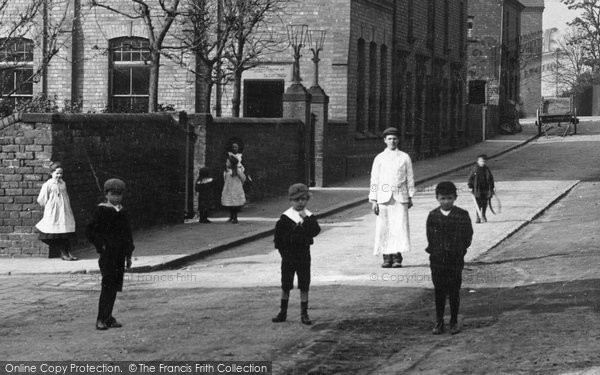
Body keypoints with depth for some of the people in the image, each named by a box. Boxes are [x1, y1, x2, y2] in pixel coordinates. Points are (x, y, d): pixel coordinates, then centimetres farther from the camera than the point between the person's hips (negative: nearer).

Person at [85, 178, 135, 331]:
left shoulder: (122, 212, 13)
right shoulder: (100, 210, -5)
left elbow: (128, 234, 18)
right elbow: (90, 232, -5)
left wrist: (128, 255, 16)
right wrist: (101, 245, -13)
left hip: (120, 255, 6)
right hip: (107, 253, -6)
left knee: (115, 285, 7)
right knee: (108, 284, -10)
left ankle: (108, 318, 15)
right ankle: (101, 319, -7)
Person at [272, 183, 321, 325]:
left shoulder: (309, 217, 1)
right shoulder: (285, 217, -4)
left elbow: (315, 231, -15)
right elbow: (279, 236, -2)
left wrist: (306, 218, -20)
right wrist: (284, 250, -6)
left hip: (304, 254, 1)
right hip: (289, 255, -1)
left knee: (304, 286, 3)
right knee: (286, 285, 6)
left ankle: (304, 314, 9)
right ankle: (283, 312, 17)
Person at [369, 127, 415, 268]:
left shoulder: (404, 157, 7)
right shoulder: (379, 158, 8)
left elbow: (410, 178, 11)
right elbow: (374, 180, 7)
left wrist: (410, 197, 8)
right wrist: (373, 200, 1)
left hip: (400, 198, -1)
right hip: (383, 197, 1)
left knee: (400, 226, -9)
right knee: (384, 228, -2)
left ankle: (397, 257, -9)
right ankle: (387, 257, 3)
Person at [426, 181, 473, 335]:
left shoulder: (462, 215, -3)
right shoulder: (433, 216, 2)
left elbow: (468, 235, 2)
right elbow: (430, 236, 7)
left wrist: (460, 250, -3)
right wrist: (434, 249, -2)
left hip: (455, 259, -1)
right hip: (437, 259, 1)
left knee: (454, 291, 4)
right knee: (439, 291, 5)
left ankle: (454, 321, 14)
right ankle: (439, 322, 13)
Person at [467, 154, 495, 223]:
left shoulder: (487, 169, 7)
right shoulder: (475, 169, -1)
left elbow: (491, 179, 15)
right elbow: (470, 178, 3)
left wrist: (492, 188, 14)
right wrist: (470, 187, -3)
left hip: (486, 189, 3)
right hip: (477, 190, -3)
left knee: (485, 203, 6)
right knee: (478, 204, -8)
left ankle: (483, 216, 23)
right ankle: (477, 217, -1)